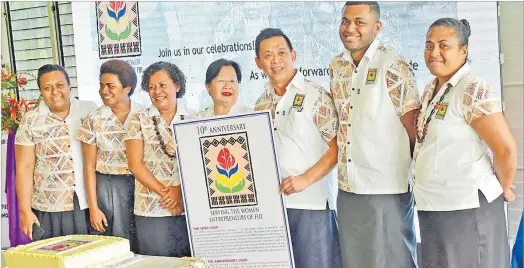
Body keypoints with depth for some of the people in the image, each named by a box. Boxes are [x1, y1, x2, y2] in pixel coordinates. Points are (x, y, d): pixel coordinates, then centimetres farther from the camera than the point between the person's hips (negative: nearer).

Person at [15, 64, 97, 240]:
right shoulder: (31, 121, 0)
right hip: (50, 211, -1)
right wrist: (25, 211, -5)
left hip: (90, 205, 1)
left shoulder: (90, 111, 3)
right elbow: (24, 167, 0)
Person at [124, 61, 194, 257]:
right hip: (153, 209, -1)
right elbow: (135, 164, -1)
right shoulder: (140, 120, 4)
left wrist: (180, 190, -13)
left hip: (191, 206, 1)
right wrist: (165, 193, -9)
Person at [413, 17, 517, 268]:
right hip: (433, 208, 8)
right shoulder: (431, 89, 9)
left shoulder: (473, 91, -17)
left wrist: (503, 188, -6)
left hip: (467, 208, -8)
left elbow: (506, 149, -20)